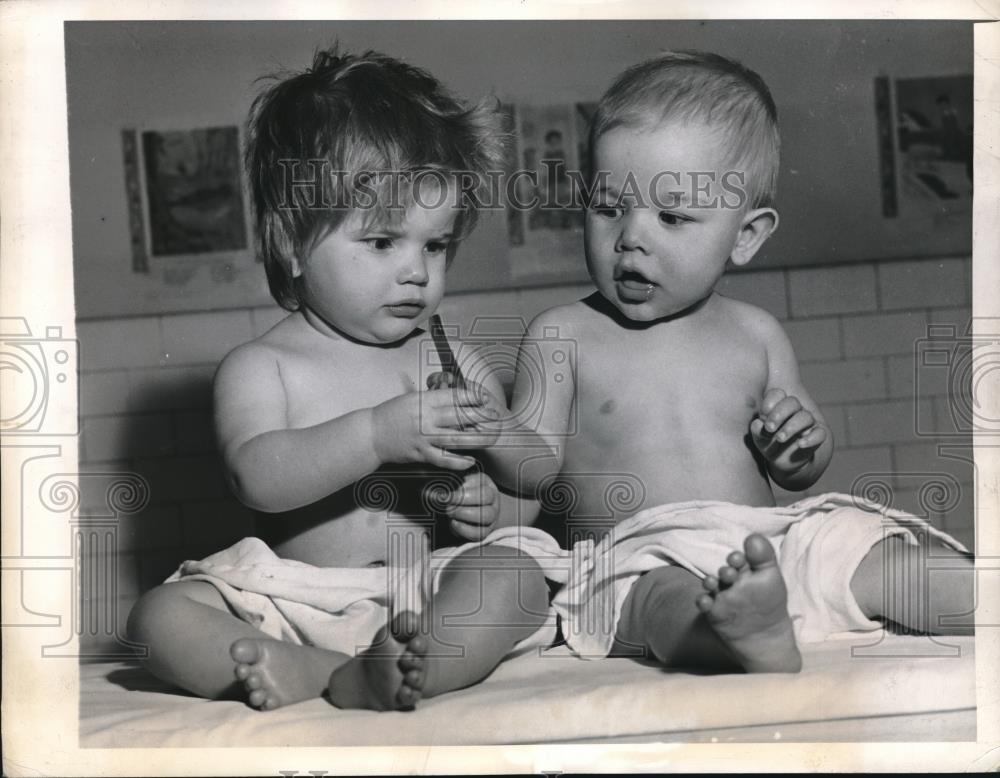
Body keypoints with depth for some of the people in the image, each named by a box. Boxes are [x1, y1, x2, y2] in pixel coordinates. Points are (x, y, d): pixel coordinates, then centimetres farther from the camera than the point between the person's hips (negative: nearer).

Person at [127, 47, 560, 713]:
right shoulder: (260, 367, 1)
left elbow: (523, 498, 10)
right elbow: (259, 477, -18)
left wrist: (492, 508, -15)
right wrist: (379, 434, -29)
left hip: (427, 595, 1)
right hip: (291, 601, -1)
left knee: (516, 575, -26)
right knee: (160, 616, -20)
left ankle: (345, 679, -41)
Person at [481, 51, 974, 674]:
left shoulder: (754, 335, 14)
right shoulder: (563, 335, 5)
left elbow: (804, 472, 21)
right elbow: (541, 463, -2)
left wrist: (801, 444, -3)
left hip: (771, 540, 5)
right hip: (642, 554, -5)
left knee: (886, 562, -17)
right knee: (674, 600, -38)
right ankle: (758, 643, -67)